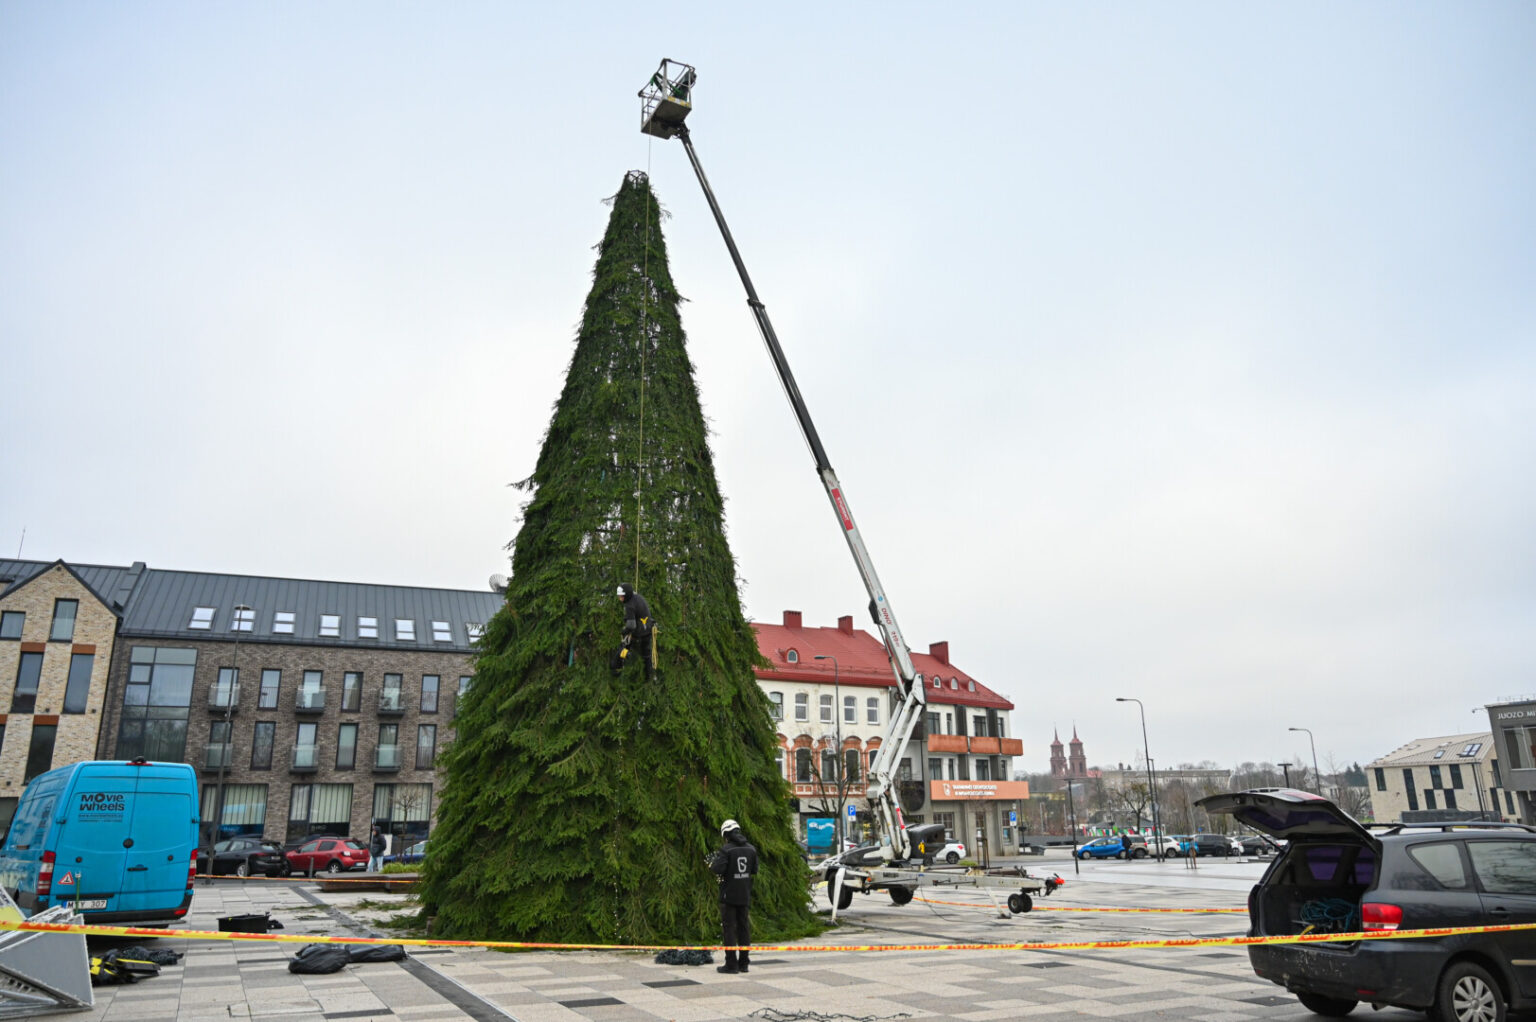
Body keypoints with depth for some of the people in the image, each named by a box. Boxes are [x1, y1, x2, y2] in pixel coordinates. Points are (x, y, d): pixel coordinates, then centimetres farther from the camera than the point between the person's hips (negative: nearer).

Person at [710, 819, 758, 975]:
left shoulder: (726, 850, -14)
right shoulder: (751, 849, 4)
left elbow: (718, 869, -21)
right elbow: (755, 869, 11)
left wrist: (713, 861, -2)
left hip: (729, 895, -5)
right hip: (745, 895, 5)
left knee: (729, 928, 1)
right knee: (744, 927, 11)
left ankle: (731, 963, 0)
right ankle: (743, 963, 15)